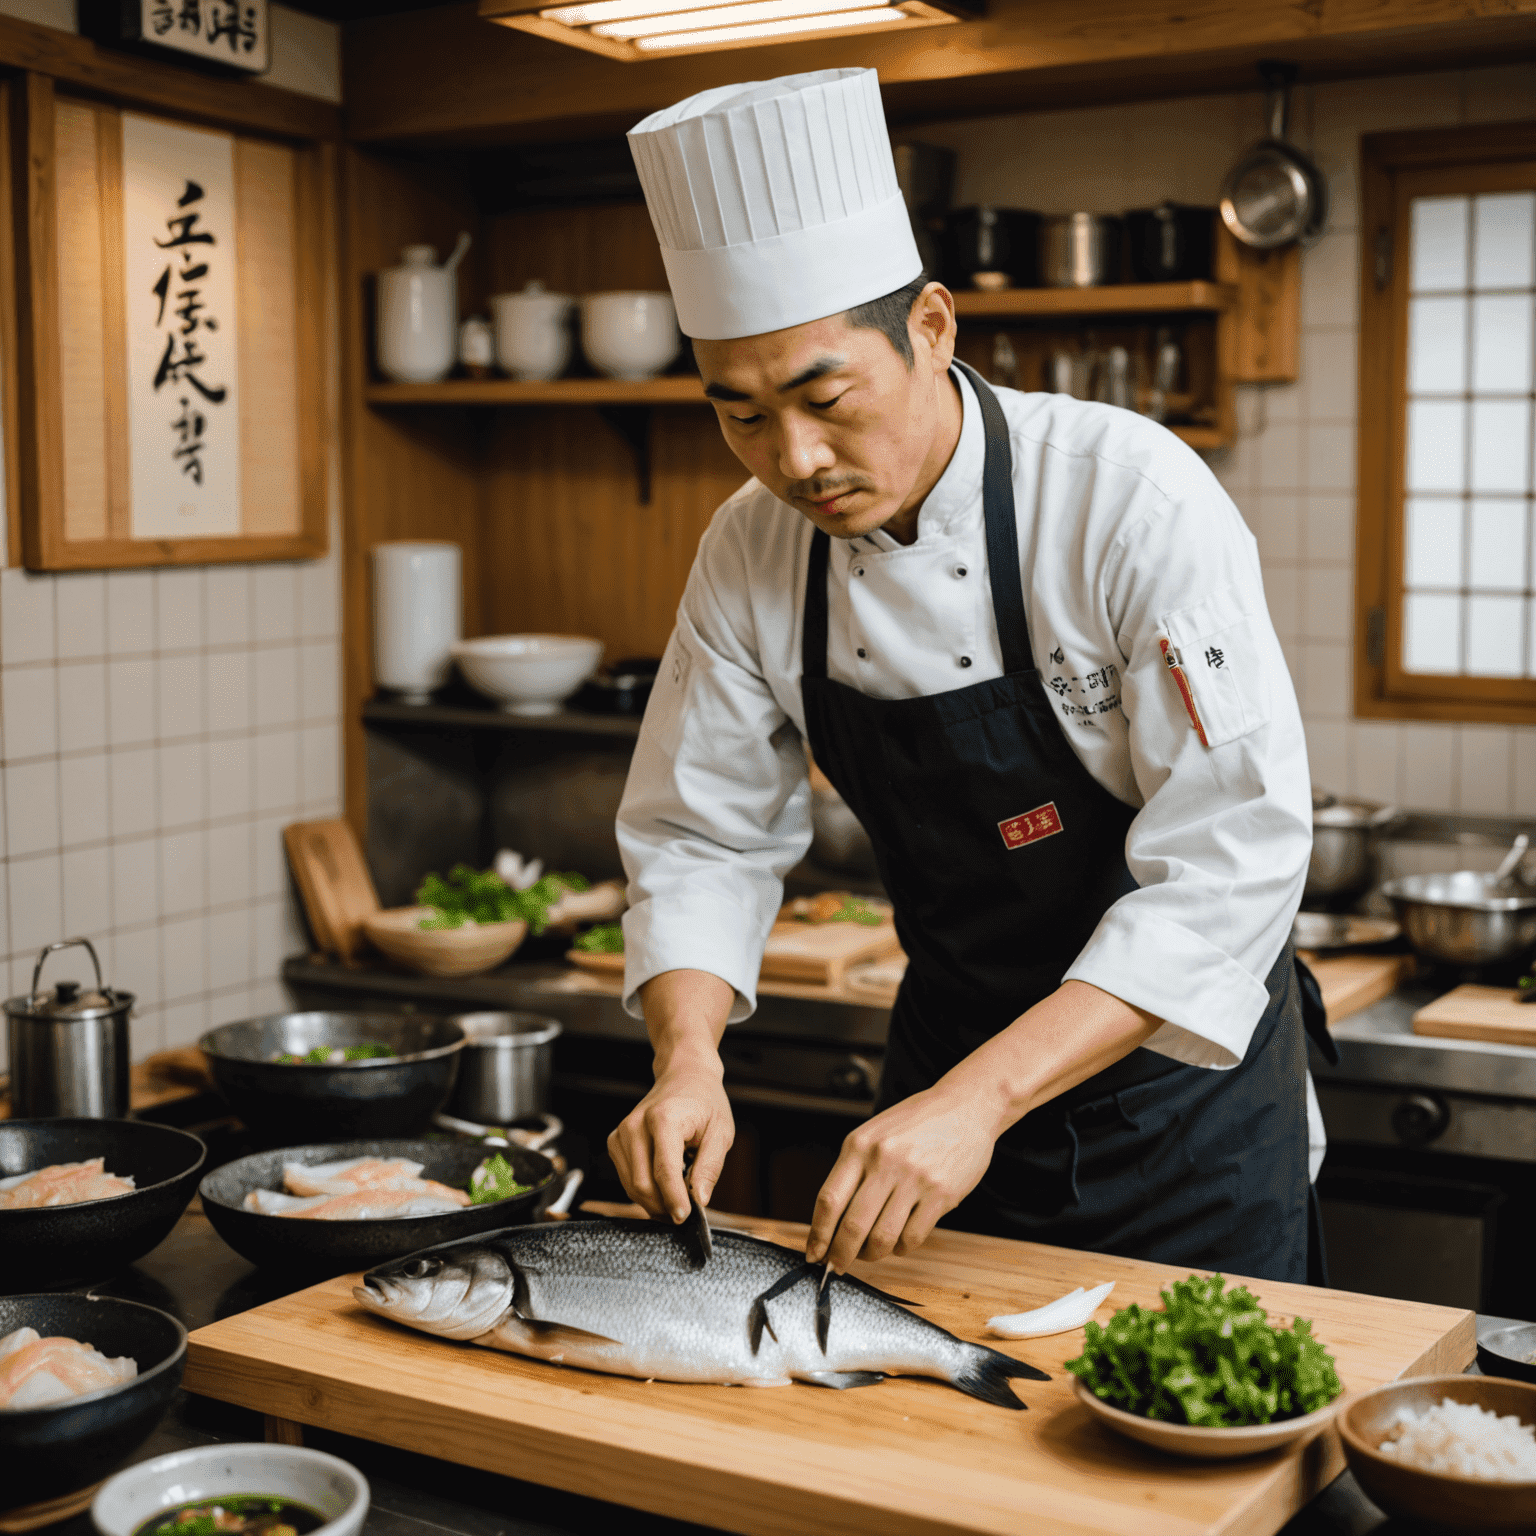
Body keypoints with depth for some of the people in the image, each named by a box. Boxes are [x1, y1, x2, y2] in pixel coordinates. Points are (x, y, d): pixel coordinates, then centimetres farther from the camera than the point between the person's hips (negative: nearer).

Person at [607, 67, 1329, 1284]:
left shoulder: (1133, 498, -25)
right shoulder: (753, 555, -9)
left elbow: (1228, 861, -29)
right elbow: (702, 840, -2)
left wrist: (981, 1100, -36)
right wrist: (689, 1060, -21)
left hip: (1181, 1072, -4)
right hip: (951, 1061, 5)